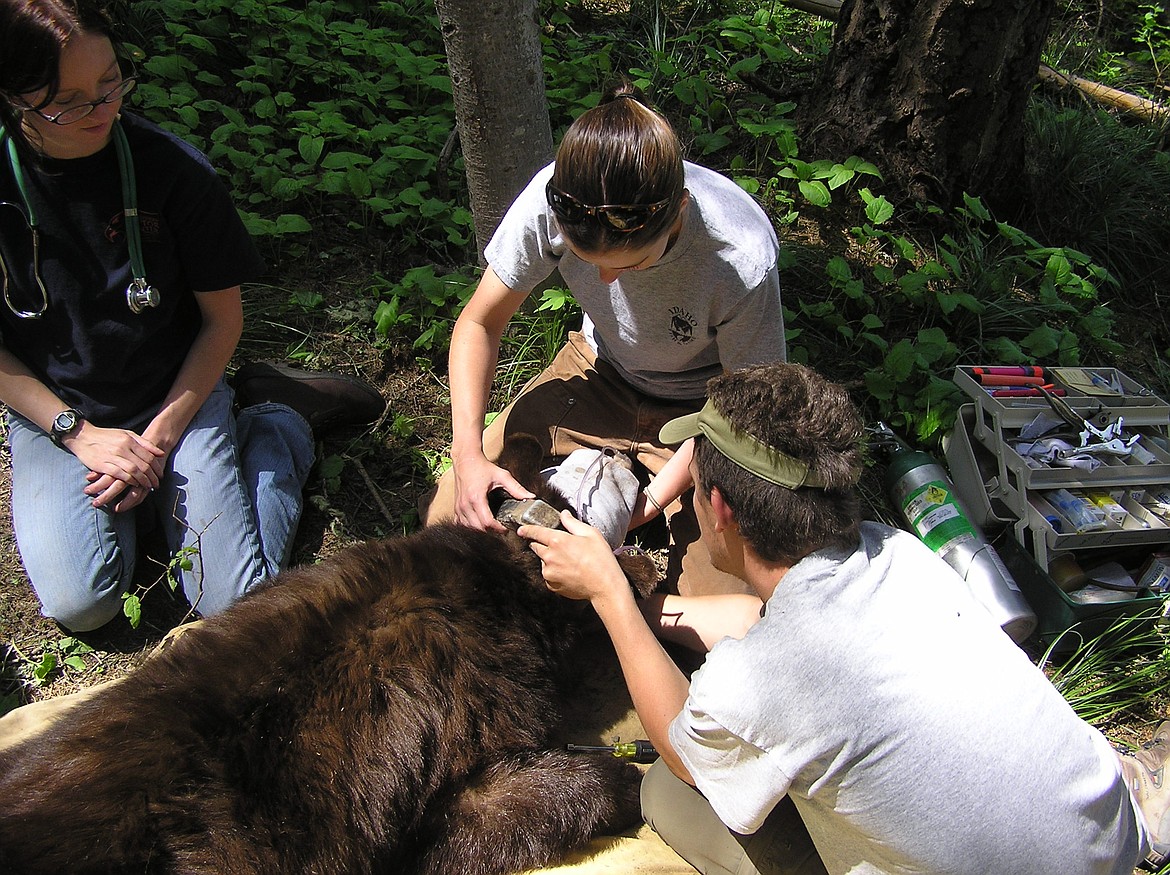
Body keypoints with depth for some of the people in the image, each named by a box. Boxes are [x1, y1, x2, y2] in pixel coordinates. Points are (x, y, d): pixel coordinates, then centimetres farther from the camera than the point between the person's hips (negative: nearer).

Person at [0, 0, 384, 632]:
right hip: (54, 414, 1)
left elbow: (223, 318, -5)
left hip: (178, 396, -1)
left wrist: (160, 436, -10)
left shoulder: (174, 169, -15)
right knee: (80, 604, -18)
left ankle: (278, 421, 12)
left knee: (236, 602, -10)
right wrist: (79, 432, -12)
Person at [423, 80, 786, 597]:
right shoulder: (552, 197, -27)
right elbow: (480, 324, -13)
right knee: (446, 520, -4)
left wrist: (654, 499, -28)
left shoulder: (742, 259, -35)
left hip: (700, 406, -2)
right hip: (600, 370, 3)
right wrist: (468, 453, -26)